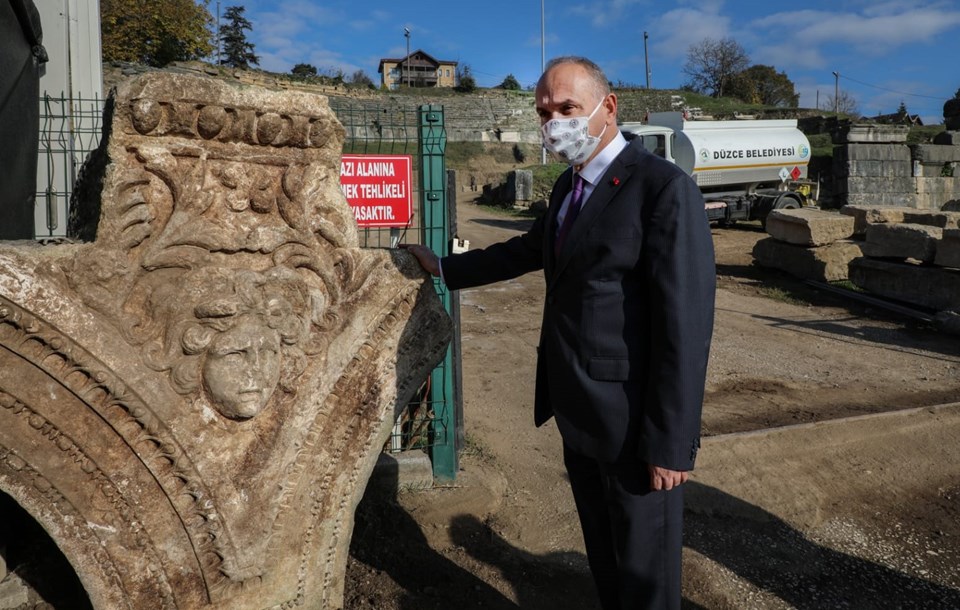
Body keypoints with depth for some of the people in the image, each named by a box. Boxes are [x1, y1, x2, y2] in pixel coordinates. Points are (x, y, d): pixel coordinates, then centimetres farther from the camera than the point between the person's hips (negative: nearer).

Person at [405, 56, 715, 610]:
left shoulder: (665, 190, -18)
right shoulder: (570, 186, 9)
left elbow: (686, 324, -21)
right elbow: (530, 250, 25)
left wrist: (671, 442, -20)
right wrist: (445, 266, 30)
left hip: (633, 421, -8)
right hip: (580, 415, 8)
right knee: (605, 555, 23)